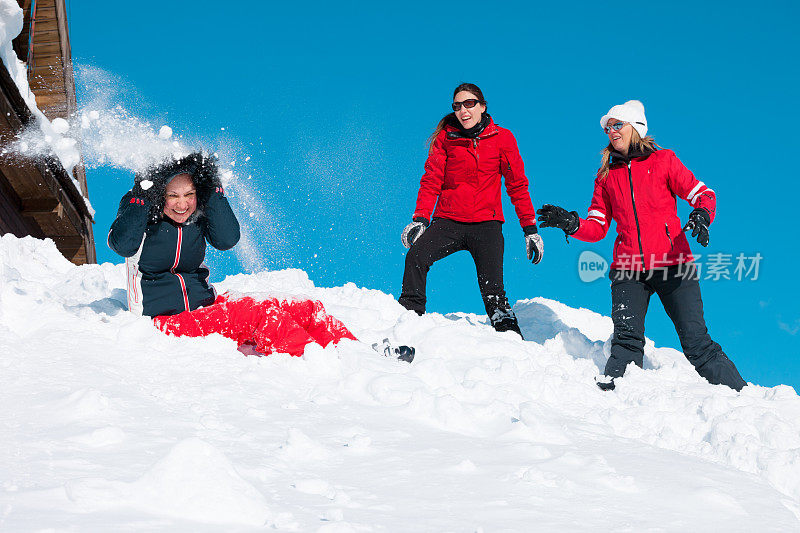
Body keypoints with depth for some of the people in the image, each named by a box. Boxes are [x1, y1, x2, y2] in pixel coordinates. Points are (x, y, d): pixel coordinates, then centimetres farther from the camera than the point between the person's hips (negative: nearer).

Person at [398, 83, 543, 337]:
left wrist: (530, 228, 4)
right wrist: (420, 218, -11)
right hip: (448, 221, 1)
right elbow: (431, 181, 4)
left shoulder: (502, 138, 4)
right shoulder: (445, 137, 6)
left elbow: (517, 185, 7)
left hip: (486, 223, -1)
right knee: (415, 256, -23)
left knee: (492, 289, -15)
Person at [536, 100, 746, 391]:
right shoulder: (607, 175, 16)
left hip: (672, 264, -3)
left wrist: (702, 215, -20)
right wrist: (571, 224, -5)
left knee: (696, 340, -6)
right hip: (628, 269, 3)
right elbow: (597, 227, 15)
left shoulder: (663, 160, 7)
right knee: (627, 337, -16)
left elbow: (703, 194, 3)